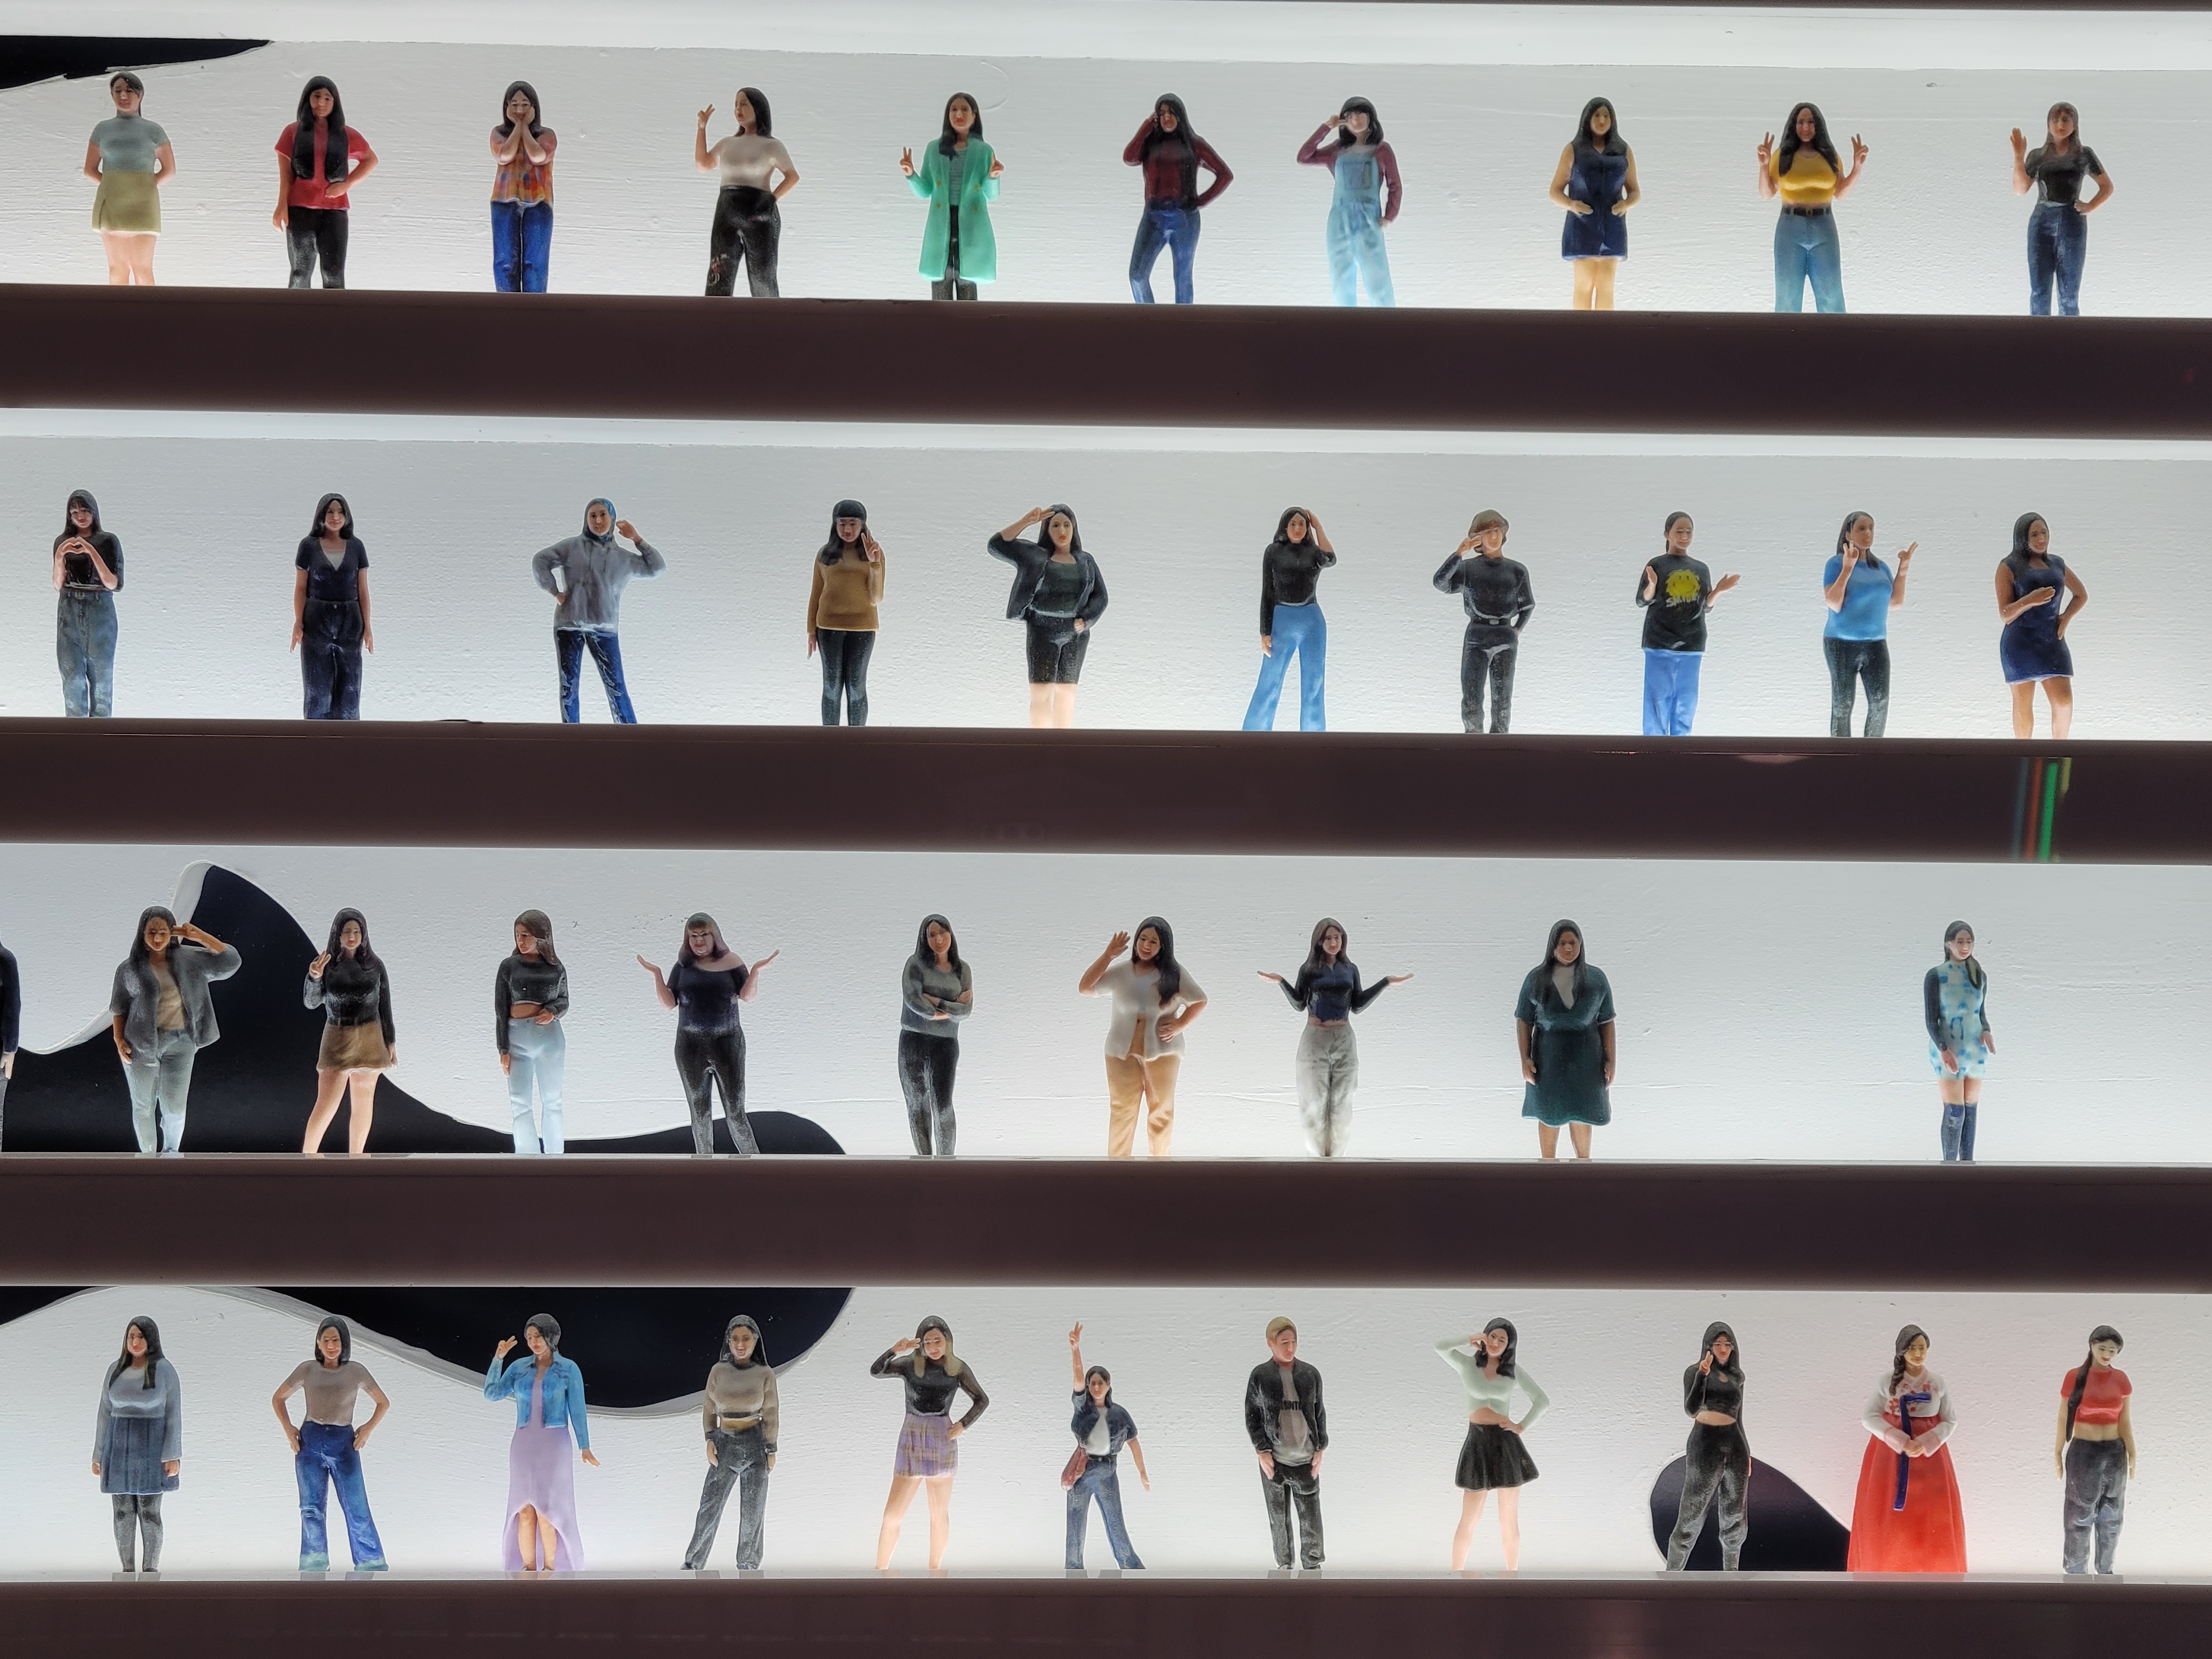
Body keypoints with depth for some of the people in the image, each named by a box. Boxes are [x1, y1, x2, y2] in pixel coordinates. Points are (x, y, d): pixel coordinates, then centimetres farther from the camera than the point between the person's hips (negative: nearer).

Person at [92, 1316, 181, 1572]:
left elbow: (174, 1414, -7)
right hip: (120, 1447, 4)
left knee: (150, 1512, -5)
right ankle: (128, 1573, 11)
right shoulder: (116, 1370, 6)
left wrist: (173, 1455, -13)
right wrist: (99, 1455, 7)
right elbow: (105, 1413, 10)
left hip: (151, 1447, -4)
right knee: (123, 1512, 3)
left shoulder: (165, 1370, -6)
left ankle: (151, 1573, 3)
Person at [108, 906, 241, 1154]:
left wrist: (199, 936, -11)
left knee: (174, 1107, 4)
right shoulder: (129, 968, -2)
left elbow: (230, 961, -5)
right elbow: (119, 1007, 5)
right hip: (141, 1044, 0)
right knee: (143, 1106, 10)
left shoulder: (189, 959, -1)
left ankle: (171, 1154, 28)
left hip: (180, 1043, 0)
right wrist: (119, 1040, -7)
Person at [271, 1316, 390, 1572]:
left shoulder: (356, 1371, 6)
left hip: (344, 1445, -1)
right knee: (312, 1509, -1)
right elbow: (278, 1398, 18)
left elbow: (383, 1403, 16)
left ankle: (372, 1568, 0)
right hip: (310, 1443, 1)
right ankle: (314, 1569, 3)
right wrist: (288, 1428, 3)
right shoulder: (307, 1370, 7)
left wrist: (369, 1428, 1)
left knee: (357, 1509, -6)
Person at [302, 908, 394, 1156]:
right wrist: (314, 978, -28)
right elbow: (311, 1002, -10)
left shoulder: (375, 965, 1)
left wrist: (390, 1042, 6)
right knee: (326, 1106, -9)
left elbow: (385, 1006, 6)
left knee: (363, 1103, 7)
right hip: (337, 1039, -2)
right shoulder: (327, 964, -2)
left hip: (370, 1040, 2)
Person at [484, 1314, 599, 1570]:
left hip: (554, 1444, -3)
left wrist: (584, 1447, -9)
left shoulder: (569, 1369, 0)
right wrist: (497, 1359, -3)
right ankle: (528, 1570, 2)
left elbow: (577, 1409, -1)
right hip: (524, 1445, 3)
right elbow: (492, 1394, 2)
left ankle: (551, 1568, -2)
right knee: (525, 1510, -2)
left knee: (546, 1510, -11)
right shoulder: (519, 1368, 9)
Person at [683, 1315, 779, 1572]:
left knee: (752, 1511, 1)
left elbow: (770, 1415, 1)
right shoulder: (718, 1371, 3)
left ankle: (748, 1567, 10)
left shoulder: (765, 1374, -1)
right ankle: (692, 1565, 3)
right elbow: (708, 1409, 9)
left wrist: (771, 1451, -1)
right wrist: (709, 1441, -2)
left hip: (755, 1445, -1)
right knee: (710, 1505, -3)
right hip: (725, 1445, 1)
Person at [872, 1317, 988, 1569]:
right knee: (892, 1515, -6)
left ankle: (934, 1573, 17)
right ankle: (879, 1573, 3)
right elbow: (876, 1371, -12)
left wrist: (963, 1425, -2)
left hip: (943, 1442, 1)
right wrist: (894, 1350, -27)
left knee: (939, 1513, 8)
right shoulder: (910, 1365, 1)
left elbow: (982, 1400, 12)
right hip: (911, 1443, 0)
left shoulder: (958, 1369, 3)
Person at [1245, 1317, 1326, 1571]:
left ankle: (1312, 1568, 6)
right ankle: (1284, 1567, 16)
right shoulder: (1260, 1376, 0)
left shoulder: (1310, 1374, 5)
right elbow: (1251, 1416, 2)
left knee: (1311, 1518, -1)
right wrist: (1262, 1452, -5)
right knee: (1279, 1520, 6)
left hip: (1306, 1460, 1)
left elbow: (1319, 1414, 10)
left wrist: (1320, 1450, 3)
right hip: (1274, 1461, -1)